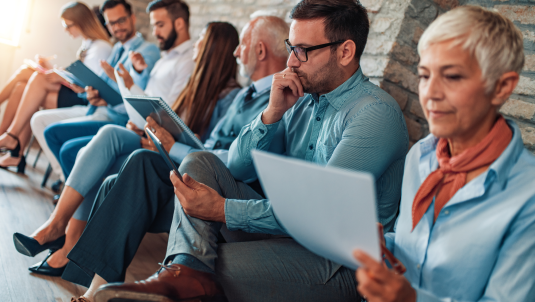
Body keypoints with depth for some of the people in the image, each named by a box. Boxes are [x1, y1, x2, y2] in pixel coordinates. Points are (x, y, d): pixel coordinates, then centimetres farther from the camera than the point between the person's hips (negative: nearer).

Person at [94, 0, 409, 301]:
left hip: (341, 261, -8)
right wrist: (273, 112, -10)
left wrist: (221, 209, -23)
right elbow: (237, 168, 7)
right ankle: (188, 270, -26)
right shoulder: (303, 98, 8)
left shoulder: (376, 113, -17)